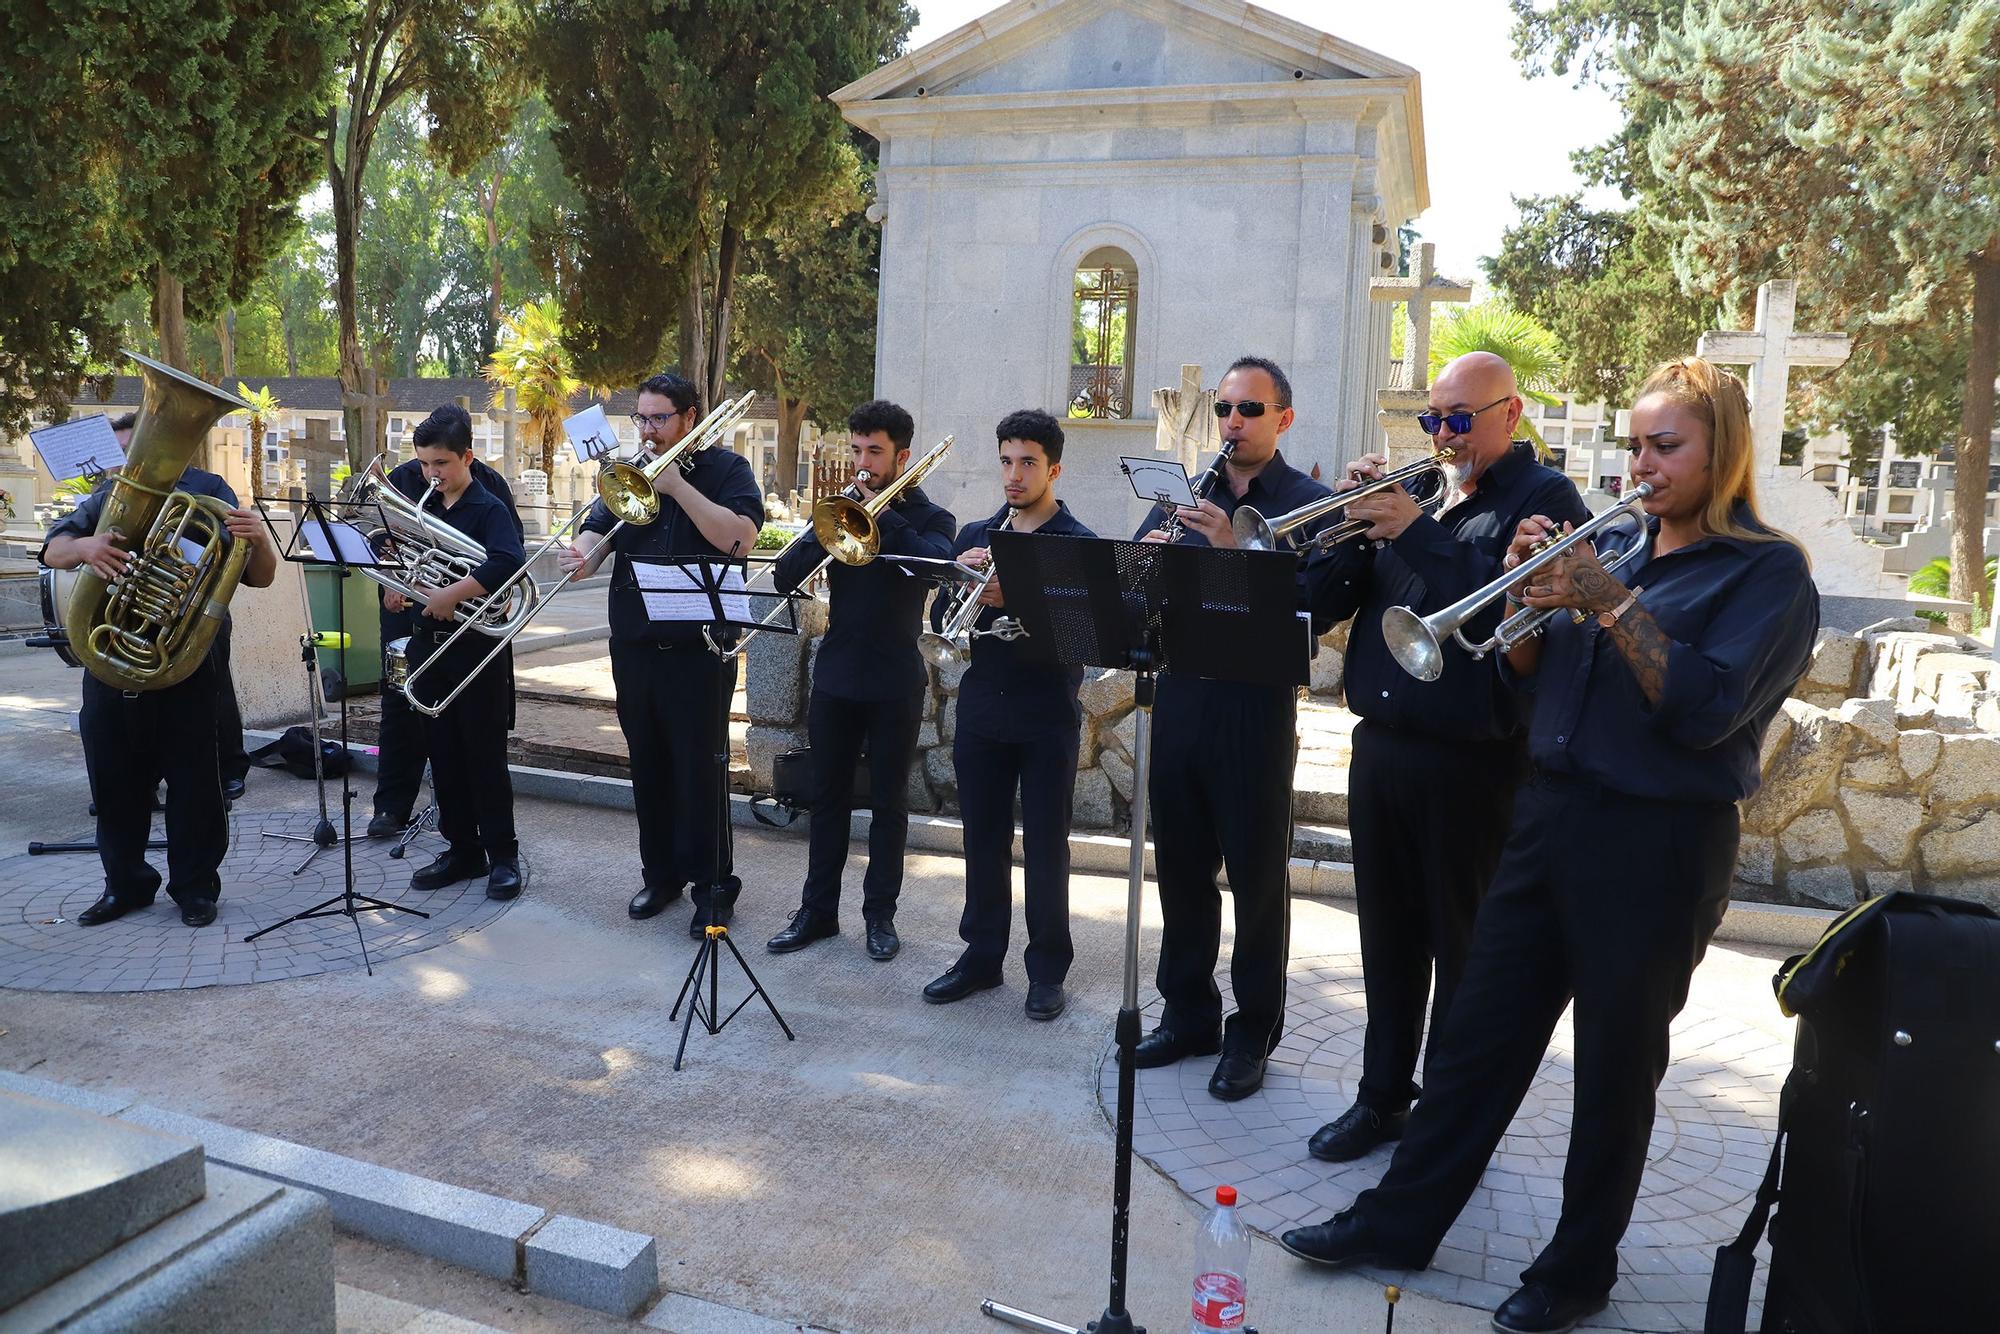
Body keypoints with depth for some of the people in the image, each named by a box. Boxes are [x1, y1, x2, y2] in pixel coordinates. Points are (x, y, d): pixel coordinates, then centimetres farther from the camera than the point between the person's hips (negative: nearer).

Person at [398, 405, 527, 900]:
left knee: (485, 755, -1)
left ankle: (502, 854, 9)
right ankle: (461, 849, 20)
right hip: (429, 644, 6)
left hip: (476, 647, -6)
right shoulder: (423, 511, 11)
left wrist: (452, 594, -26)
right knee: (443, 753, 10)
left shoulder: (489, 509, -8)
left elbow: (509, 563, -26)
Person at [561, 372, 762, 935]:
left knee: (698, 769, -2)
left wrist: (678, 486, -20)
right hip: (633, 648, 6)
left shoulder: (725, 469, -2)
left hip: (698, 649, -5)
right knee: (648, 765, 13)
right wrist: (584, 552, -20)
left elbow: (740, 537, -18)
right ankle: (659, 872, 27)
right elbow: (598, 525, 2)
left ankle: (712, 886, 9)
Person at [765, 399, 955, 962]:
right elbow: (787, 574, -4)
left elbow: (940, 563, -24)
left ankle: (880, 914, 18)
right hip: (835, 677, 3)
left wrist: (883, 516, -23)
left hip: (895, 683, -3)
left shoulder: (928, 517, -1)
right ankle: (818, 910, 21)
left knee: (889, 802, 7)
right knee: (827, 797, 10)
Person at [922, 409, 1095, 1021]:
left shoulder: (1079, 545, -4)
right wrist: (963, 577, -14)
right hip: (980, 712, 4)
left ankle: (1047, 969, 15)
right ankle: (982, 954, 23)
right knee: (982, 839, 10)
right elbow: (939, 619, 5)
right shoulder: (975, 536, 10)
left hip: (1047, 718, -4)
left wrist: (1015, 599, -26)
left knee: (1045, 845, 3)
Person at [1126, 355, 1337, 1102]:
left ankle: (1254, 1031, 19)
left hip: (1256, 705, -4)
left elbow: (1310, 606, -15)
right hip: (1179, 697, 5)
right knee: (1181, 864, 13)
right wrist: (1146, 560, -17)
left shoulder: (1311, 505, -1)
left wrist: (1234, 549, -26)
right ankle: (1188, 1013, 28)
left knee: (1257, 873, 5)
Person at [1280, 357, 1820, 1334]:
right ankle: (1398, 1220, 22)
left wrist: (1611, 600, -21)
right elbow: (1526, 676, 10)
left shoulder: (1767, 571, -5)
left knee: (1616, 1068, 8)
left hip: (1658, 847, -5)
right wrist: (1535, 598, -8)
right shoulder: (1613, 546, 11)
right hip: (1549, 816, 6)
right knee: (1479, 1032, 11)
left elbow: (1705, 711, -18)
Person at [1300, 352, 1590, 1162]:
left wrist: (1418, 533, -20)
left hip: (1470, 759, -6)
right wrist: (1359, 522, -8)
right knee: (1388, 932, 14)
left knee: (1462, 945, 6)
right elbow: (1329, 601, 8)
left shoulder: (1545, 498, -3)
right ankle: (1384, 1095, 28)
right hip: (1380, 745, 6)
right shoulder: (1417, 493, 14)